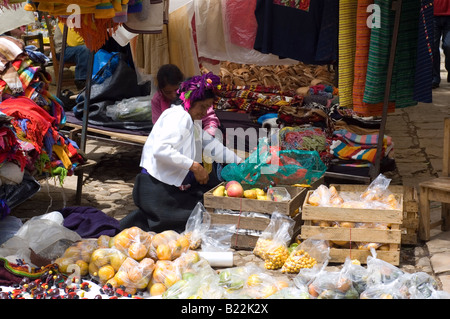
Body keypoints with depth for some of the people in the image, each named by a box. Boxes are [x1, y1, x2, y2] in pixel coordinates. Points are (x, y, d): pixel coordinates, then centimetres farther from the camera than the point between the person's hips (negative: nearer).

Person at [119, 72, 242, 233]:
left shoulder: (191, 120, 17)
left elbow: (211, 145, 21)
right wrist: (194, 166, -27)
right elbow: (160, 149, -28)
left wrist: (240, 162, 15)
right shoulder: (178, 116, -15)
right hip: (156, 188, -10)